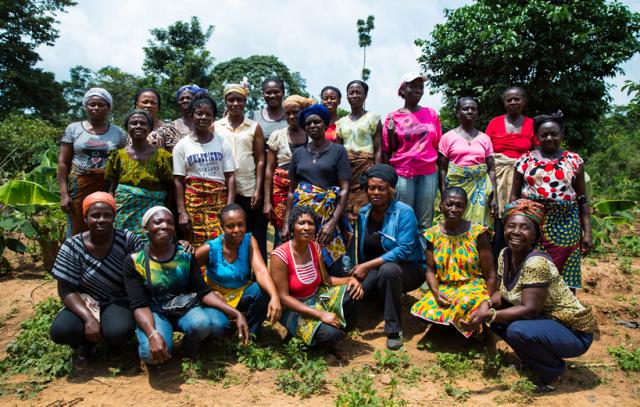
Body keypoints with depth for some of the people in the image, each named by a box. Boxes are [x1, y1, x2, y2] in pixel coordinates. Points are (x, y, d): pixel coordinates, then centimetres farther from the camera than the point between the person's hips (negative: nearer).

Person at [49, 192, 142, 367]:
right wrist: (88, 318, -25)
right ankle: (87, 342, 8)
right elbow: (65, 290, -12)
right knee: (60, 331, -28)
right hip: (85, 302, 1)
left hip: (119, 301, -1)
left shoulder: (128, 240, -13)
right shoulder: (72, 246, -12)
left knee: (119, 332, -32)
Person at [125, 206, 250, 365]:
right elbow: (139, 305, -15)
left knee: (219, 324, -29)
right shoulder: (134, 261, -9)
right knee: (152, 353, -34)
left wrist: (236, 313, -19)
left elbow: (203, 292, -6)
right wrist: (153, 334, -36)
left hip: (185, 307, 2)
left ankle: (190, 345, 5)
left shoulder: (186, 254, -3)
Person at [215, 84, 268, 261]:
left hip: (249, 189, -1)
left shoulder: (254, 127, 5)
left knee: (254, 237, 3)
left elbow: (260, 160, 2)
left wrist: (258, 191, -6)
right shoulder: (216, 126, 8)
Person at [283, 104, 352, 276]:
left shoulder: (338, 151, 0)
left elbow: (345, 190, -6)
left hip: (327, 214, -3)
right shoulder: (298, 153, 12)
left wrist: (333, 222, -15)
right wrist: (286, 223, 8)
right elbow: (291, 190, 14)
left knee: (330, 262, -6)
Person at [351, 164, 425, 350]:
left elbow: (403, 250, -25)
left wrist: (368, 266, -28)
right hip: (375, 270, 2)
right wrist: (359, 269, -9)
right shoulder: (363, 213, 1)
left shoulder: (404, 212, -15)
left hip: (408, 268, -2)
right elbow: (361, 249, 8)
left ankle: (394, 330, -24)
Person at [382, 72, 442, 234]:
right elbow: (389, 151, 6)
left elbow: (437, 145, 15)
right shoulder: (394, 117, 3)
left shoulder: (431, 114, 11)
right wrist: (391, 132, -10)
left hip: (428, 174, 2)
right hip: (403, 174, -2)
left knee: (425, 222, 4)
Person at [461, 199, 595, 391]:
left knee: (518, 330, -31)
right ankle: (533, 361, 16)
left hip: (573, 332, -8)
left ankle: (553, 369, -1)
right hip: (545, 321, 8)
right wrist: (487, 304, -16)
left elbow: (530, 309, -29)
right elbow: (504, 293, 5)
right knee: (496, 316, -1)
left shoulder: (536, 262, -27)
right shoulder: (505, 255, -2)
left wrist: (488, 315, -33)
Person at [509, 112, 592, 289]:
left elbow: (582, 199, 8)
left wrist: (587, 231, 2)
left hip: (565, 227, 1)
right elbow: (514, 196, 7)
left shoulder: (574, 160, 7)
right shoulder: (525, 160, 5)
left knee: (565, 279, 3)